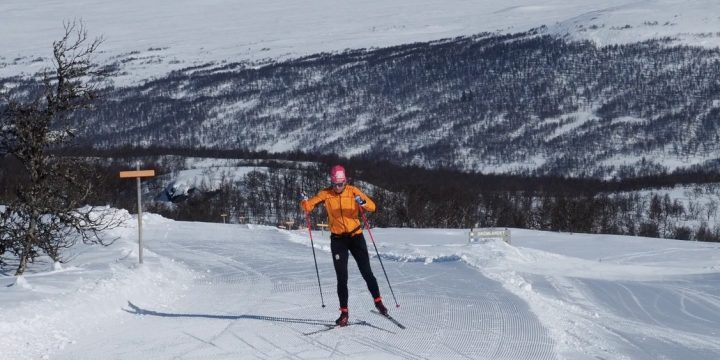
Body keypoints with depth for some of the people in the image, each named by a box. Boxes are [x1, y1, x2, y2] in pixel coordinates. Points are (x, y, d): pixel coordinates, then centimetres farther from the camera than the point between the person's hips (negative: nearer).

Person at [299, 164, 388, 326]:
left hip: (355, 236, -1)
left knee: (366, 272, -3)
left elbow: (372, 206, -15)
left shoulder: (353, 191, -7)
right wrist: (304, 201, -28)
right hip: (337, 239, 1)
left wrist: (362, 202, -37)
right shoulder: (325, 194, -4)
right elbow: (308, 206, -5)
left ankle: (378, 301, 15)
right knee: (342, 277, 0)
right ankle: (344, 312, 5)